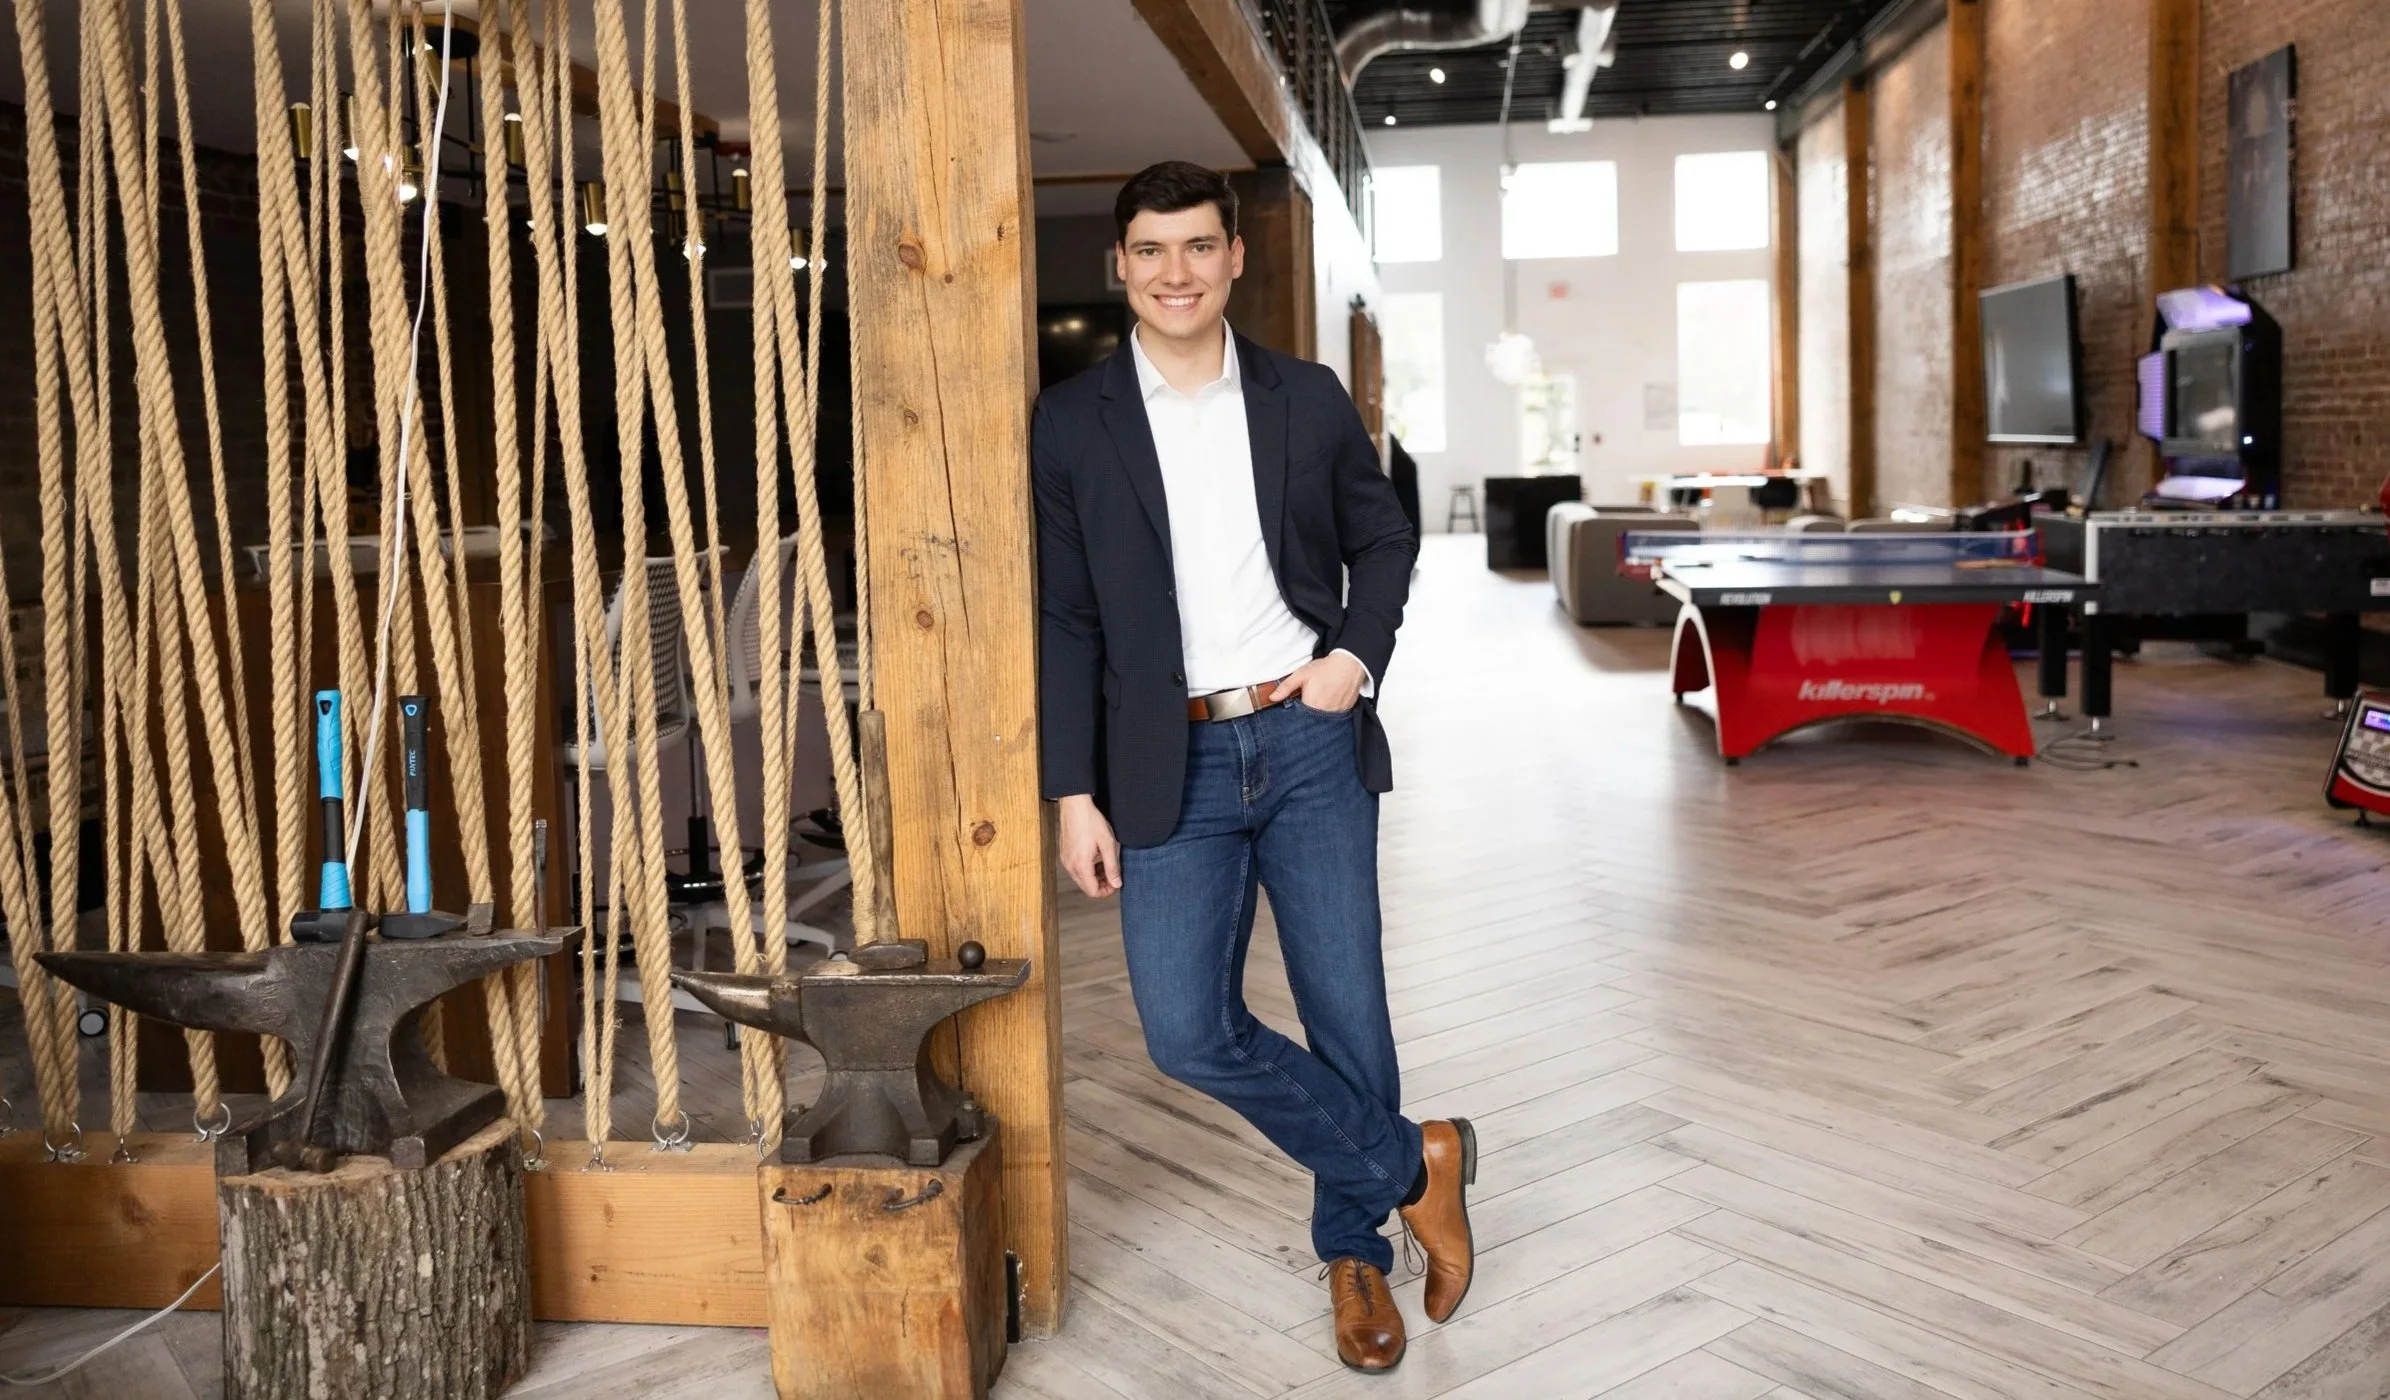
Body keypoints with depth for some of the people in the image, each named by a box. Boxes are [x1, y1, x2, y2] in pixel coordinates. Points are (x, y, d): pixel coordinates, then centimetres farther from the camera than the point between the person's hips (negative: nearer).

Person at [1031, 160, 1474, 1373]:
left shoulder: (1308, 400, 3)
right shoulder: (1071, 424, -1)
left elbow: (1383, 539, 15)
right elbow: (1064, 622, 0)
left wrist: (1360, 655, -3)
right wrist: (1076, 795, -3)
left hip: (1310, 742, 1)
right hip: (1174, 764, 0)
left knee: (1347, 1007, 6)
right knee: (1187, 1031, -7)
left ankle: (1355, 1248, 29)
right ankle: (1414, 1163, 14)